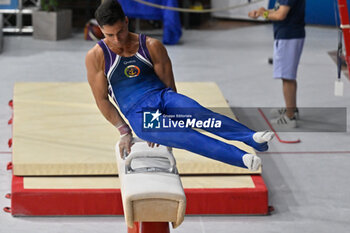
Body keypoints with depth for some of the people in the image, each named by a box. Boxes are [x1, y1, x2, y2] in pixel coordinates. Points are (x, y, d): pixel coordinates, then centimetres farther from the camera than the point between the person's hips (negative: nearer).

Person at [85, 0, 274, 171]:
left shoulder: (152, 46, 5)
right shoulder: (96, 57, -1)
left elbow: (169, 85, 8)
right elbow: (102, 100, 3)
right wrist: (124, 131, 0)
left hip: (163, 96, 3)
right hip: (138, 114, -3)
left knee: (198, 114, -30)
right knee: (182, 134, -31)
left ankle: (251, 137, -47)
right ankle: (242, 157, -47)